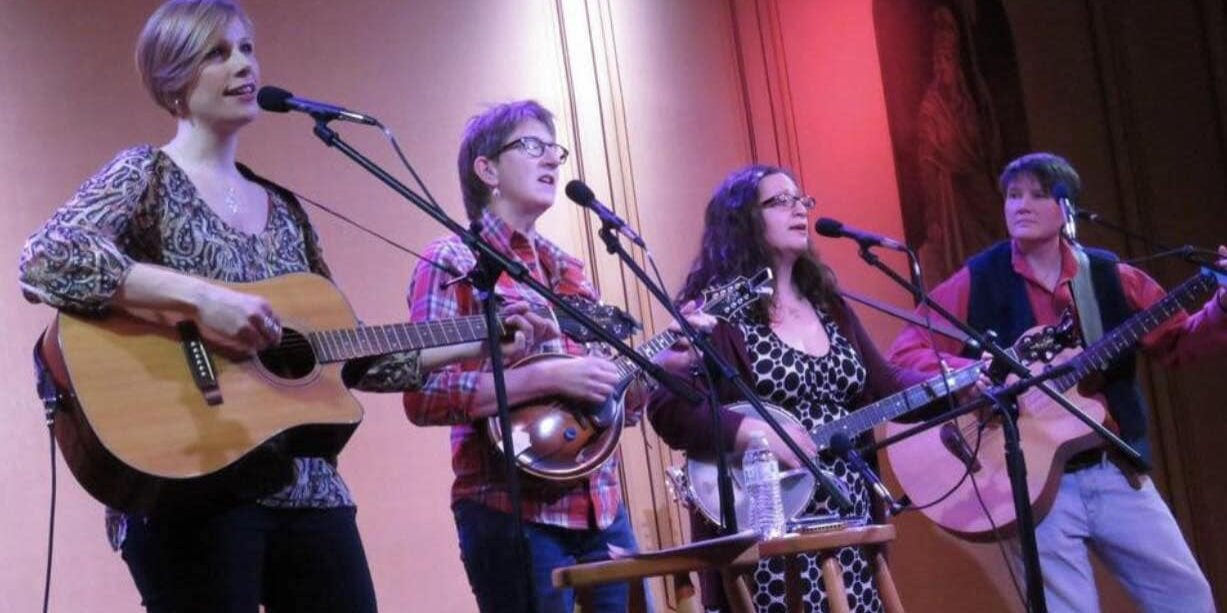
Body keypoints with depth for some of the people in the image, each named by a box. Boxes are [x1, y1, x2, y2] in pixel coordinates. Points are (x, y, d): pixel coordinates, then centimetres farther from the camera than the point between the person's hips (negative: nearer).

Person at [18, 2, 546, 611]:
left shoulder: (283, 209, 17)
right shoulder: (146, 173, 0)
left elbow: (349, 354, 18)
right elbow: (44, 259, -19)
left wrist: (479, 342, 12)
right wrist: (198, 297, -26)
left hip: (307, 490, 6)